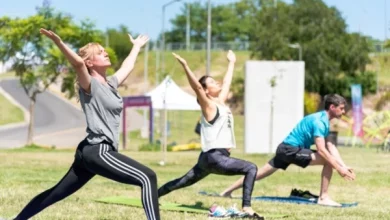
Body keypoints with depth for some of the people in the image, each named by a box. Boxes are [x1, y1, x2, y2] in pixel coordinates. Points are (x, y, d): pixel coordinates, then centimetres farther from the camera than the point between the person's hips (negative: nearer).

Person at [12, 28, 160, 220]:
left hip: (93, 152, 9)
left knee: (57, 193, 15)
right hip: (97, 150, -9)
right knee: (147, 178, -18)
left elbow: (127, 66, 36)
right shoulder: (89, 85, -7)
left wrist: (137, 46, 53)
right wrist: (59, 43, -44)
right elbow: (78, 63, -28)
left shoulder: (111, 83, 16)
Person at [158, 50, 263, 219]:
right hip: (213, 157, -9)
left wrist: (231, 63, 42)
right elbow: (196, 87, -23)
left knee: (183, 182, 20)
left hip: (216, 157, 9)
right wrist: (185, 66, -34)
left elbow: (226, 82, 30)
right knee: (251, 168, -21)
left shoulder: (221, 101, 14)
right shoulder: (209, 106, -8)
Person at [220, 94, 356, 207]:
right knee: (329, 161, -18)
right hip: (290, 149, -10)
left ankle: (227, 192, 21)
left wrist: (344, 166, 0)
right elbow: (321, 150, -27)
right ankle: (323, 197, -14)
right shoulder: (319, 122, -20)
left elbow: (331, 147, 9)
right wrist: (339, 168, -27)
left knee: (260, 173, 15)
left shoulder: (323, 120, 12)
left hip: (286, 149, 10)